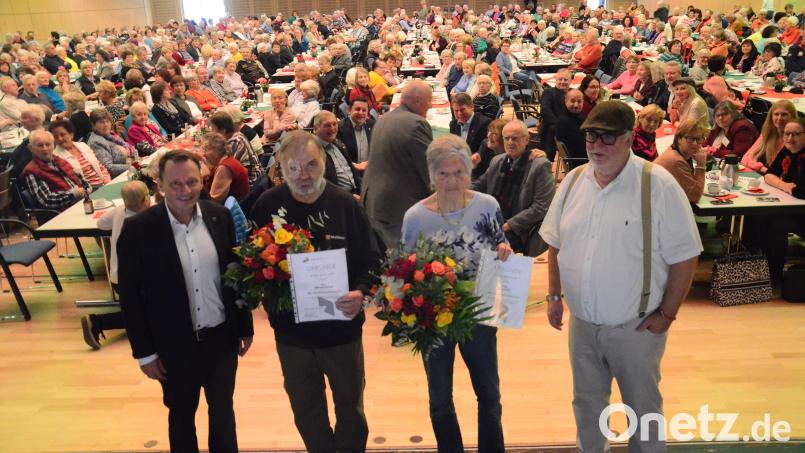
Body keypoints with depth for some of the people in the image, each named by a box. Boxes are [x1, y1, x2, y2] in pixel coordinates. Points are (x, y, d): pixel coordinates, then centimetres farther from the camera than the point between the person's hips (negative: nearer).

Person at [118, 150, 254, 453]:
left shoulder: (219, 216, -6)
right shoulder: (137, 229, -15)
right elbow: (129, 296, -9)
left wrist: (245, 326, 7)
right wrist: (144, 352, -6)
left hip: (222, 337, 2)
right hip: (174, 345, -2)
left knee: (223, 411, 17)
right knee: (182, 415, 19)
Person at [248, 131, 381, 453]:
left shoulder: (345, 204, -10)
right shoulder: (267, 206, -8)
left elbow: (371, 260, -5)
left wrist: (360, 292, -23)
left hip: (342, 327, -1)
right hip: (291, 331, 1)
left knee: (350, 406, 18)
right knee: (306, 411, 20)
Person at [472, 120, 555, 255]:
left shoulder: (540, 165, -7)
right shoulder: (497, 161, 13)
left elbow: (541, 207, -12)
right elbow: (479, 186, 25)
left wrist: (508, 225, -15)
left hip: (520, 231, -6)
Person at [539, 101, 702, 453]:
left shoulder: (659, 186, -16)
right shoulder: (573, 181, 0)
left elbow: (684, 256, -12)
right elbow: (556, 243, 10)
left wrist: (666, 314, -11)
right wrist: (554, 295, 8)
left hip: (636, 326, -4)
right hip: (581, 322, 5)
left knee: (642, 407, 15)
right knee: (586, 402, 21)